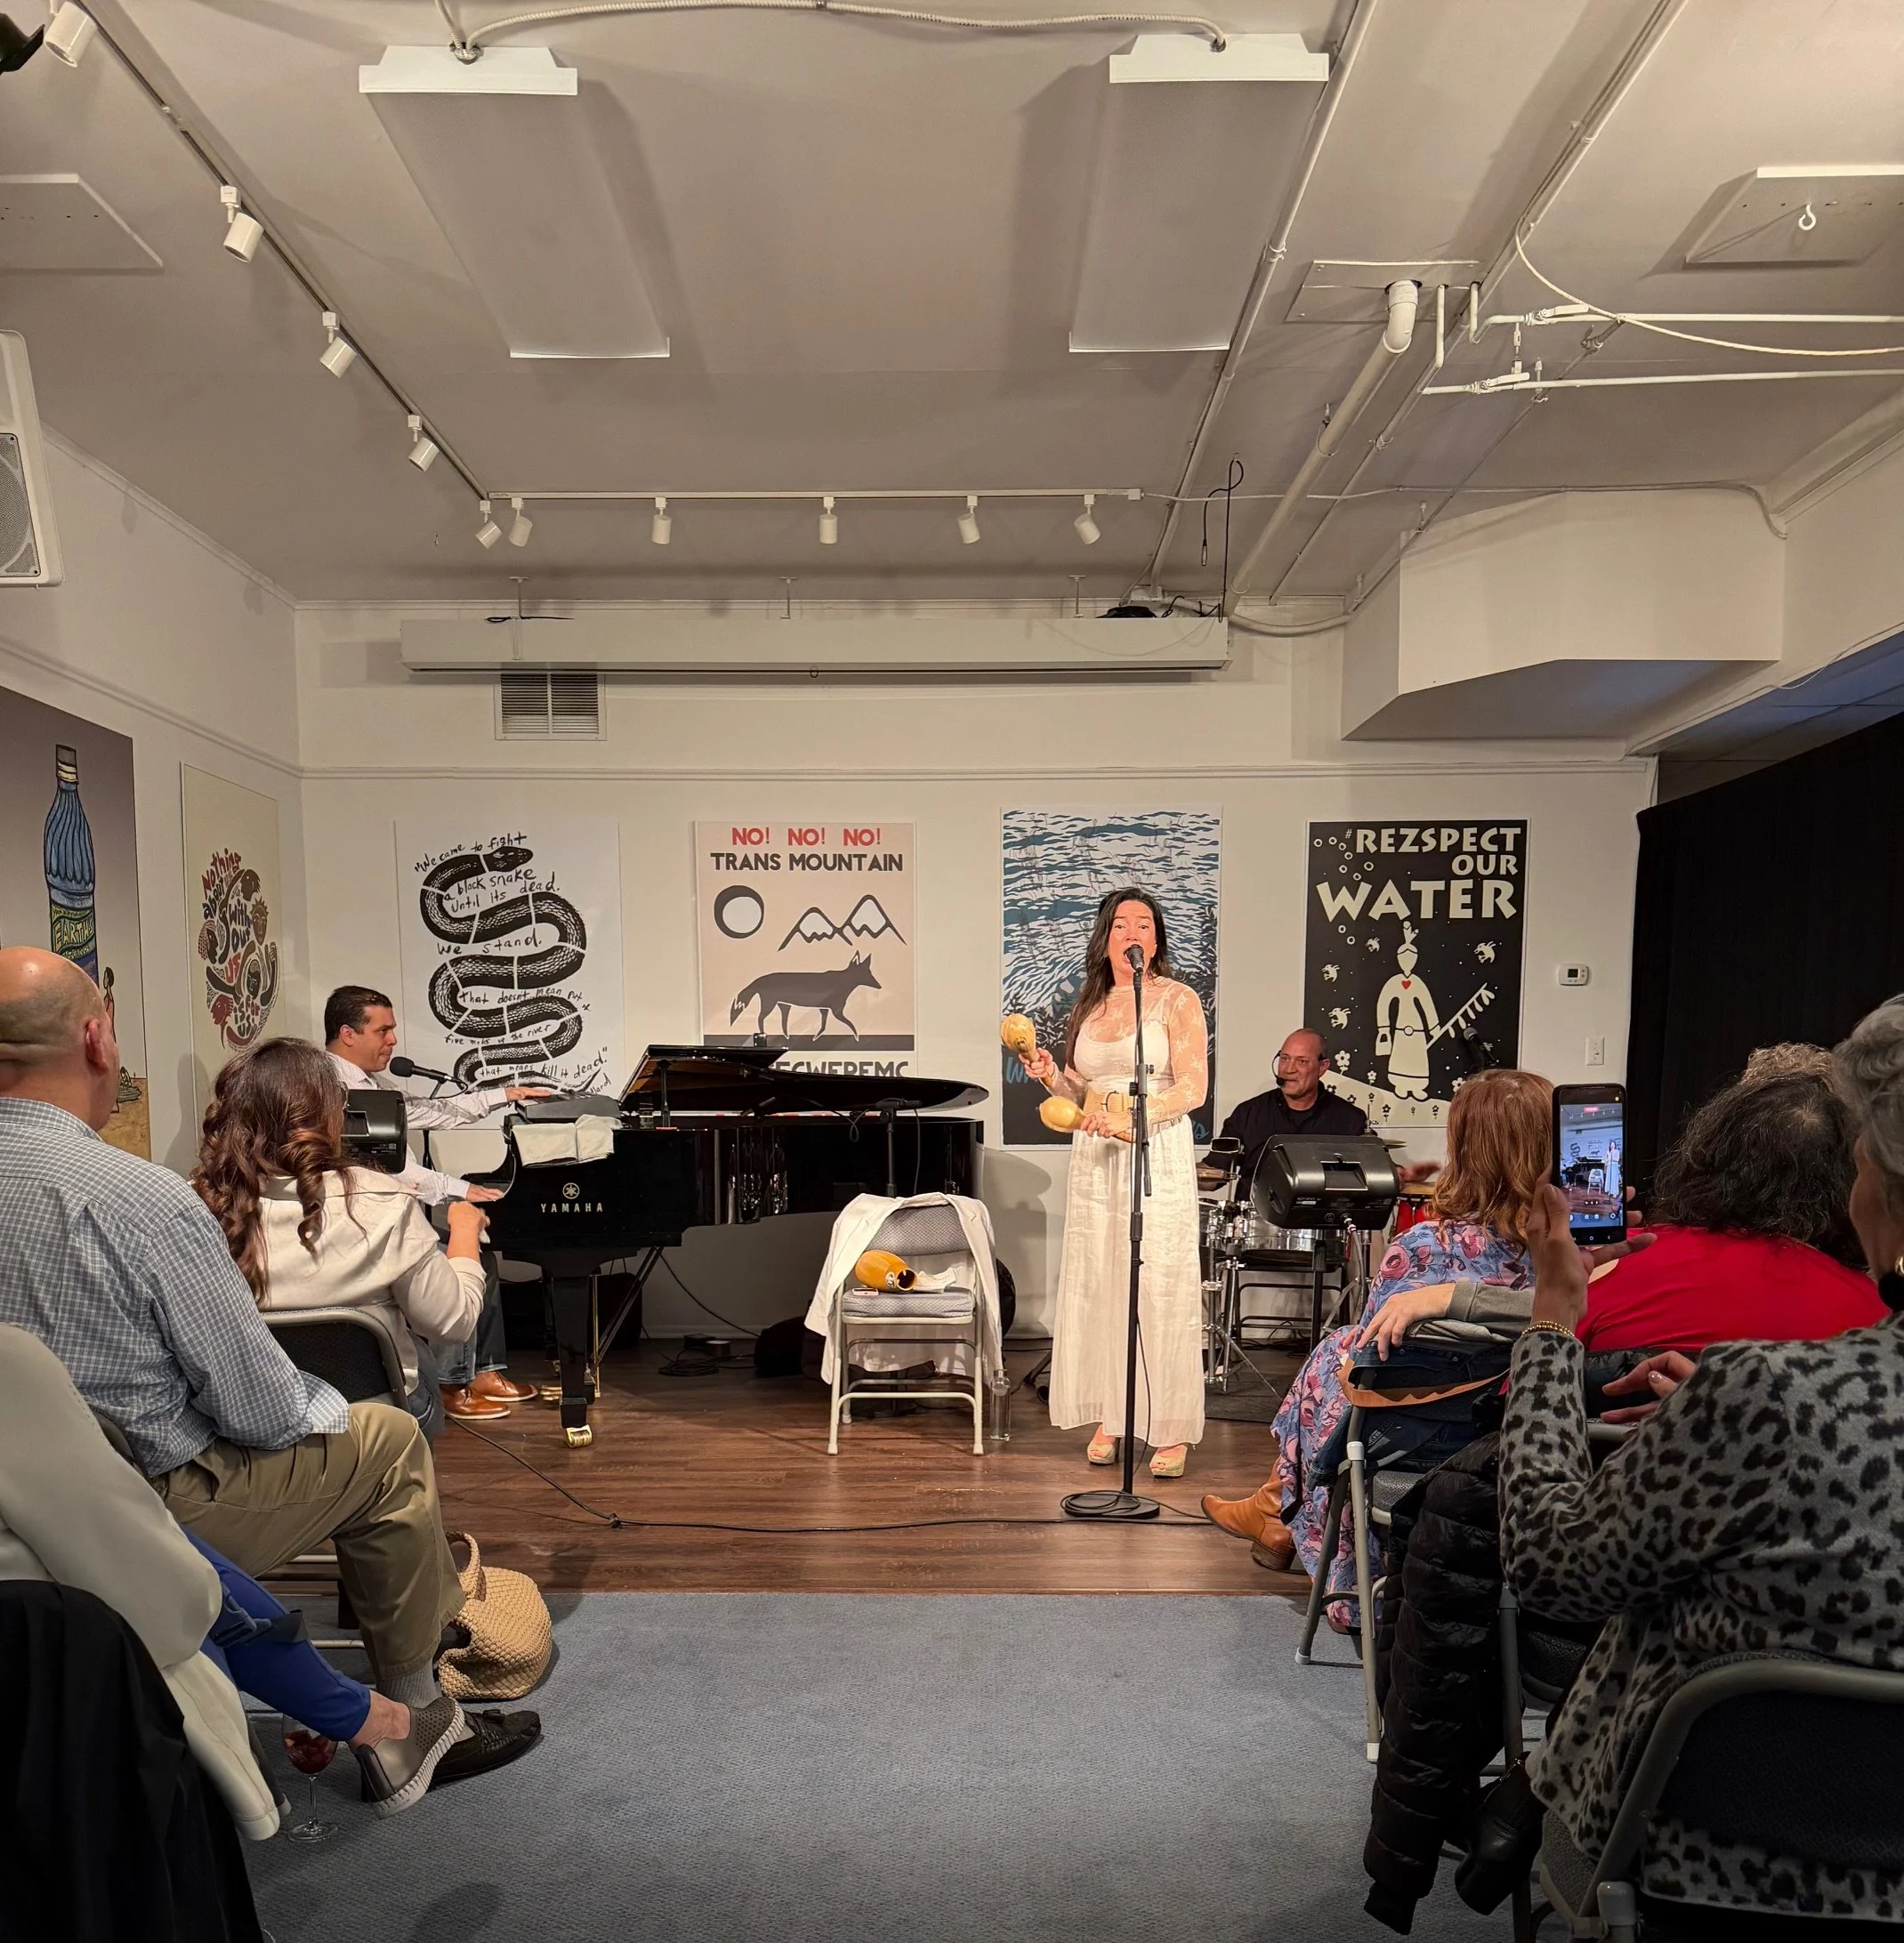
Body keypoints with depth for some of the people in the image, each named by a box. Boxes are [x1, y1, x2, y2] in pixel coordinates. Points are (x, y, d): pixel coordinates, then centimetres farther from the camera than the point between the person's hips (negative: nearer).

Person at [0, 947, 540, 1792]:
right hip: (153, 1510, -8)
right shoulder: (140, 1199, -26)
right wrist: (327, 1408, 4)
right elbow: (262, 1409, -19)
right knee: (388, 1438, 11)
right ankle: (414, 1726, 21)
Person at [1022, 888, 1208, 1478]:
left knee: (1161, 1286, -4)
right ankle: (1109, 1419, 15)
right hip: (1094, 1158, 5)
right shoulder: (1089, 1005, 14)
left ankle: (1172, 1430, 5)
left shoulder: (1178, 1000, -1)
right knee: (1098, 1285, 5)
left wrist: (1131, 1117, -21)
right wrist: (1050, 1075, -1)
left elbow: (1193, 1088, -10)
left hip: (1157, 1156, -5)